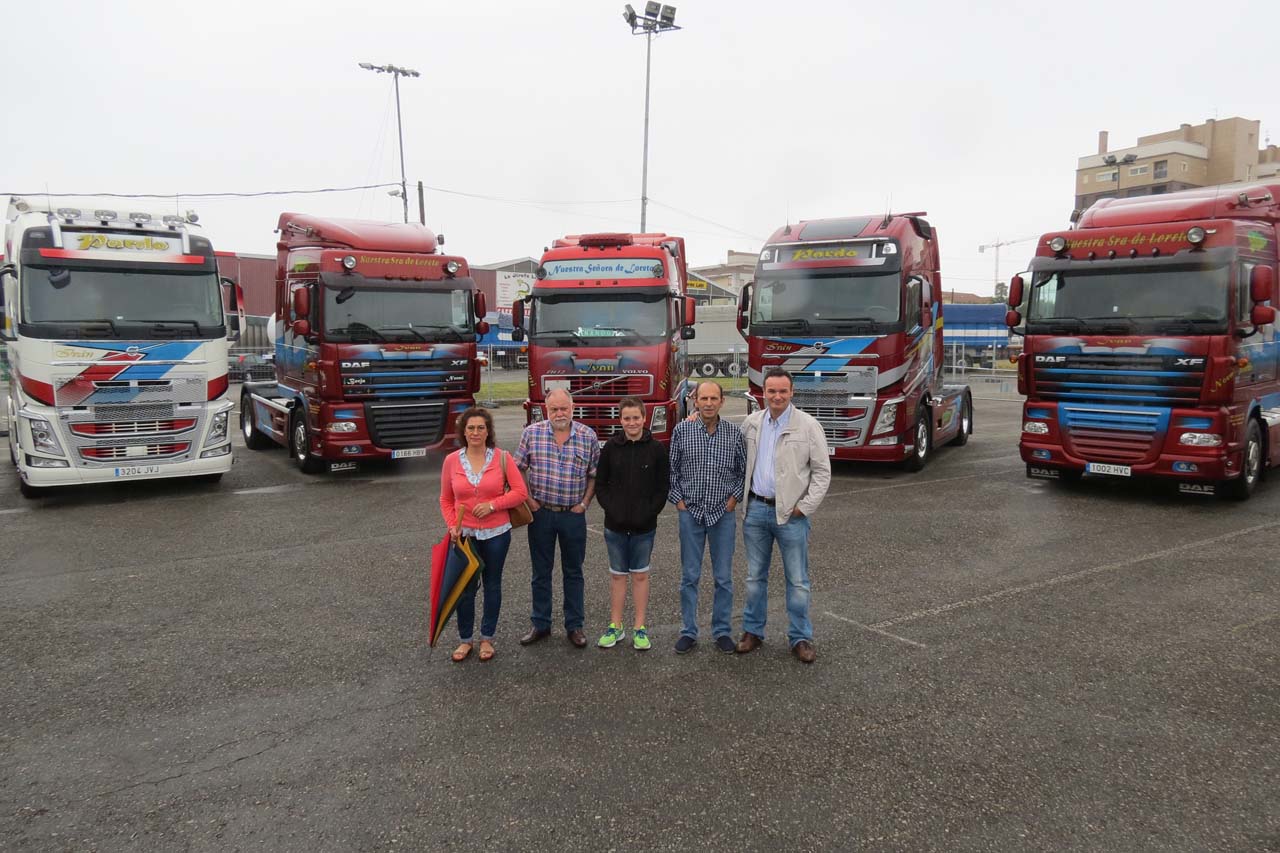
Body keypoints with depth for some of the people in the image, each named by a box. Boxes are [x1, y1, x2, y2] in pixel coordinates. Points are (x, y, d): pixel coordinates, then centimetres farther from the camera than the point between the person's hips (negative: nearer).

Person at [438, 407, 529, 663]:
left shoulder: (502, 458, -6)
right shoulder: (452, 461, -2)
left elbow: (520, 492, -7)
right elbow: (446, 500, 6)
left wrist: (493, 504, -18)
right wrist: (452, 525, -7)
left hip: (496, 534, -1)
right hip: (464, 535, 1)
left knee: (492, 585, 13)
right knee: (464, 588, 4)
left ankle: (487, 638, 28)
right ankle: (464, 640, 23)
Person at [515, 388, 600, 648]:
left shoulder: (588, 436, -3)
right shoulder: (532, 433, -3)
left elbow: (595, 474, 2)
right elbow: (519, 468, 3)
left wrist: (584, 503, -4)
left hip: (573, 515, 0)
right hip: (541, 512, 0)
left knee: (573, 572, 10)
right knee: (541, 572, 11)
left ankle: (574, 626, 21)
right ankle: (540, 625, 23)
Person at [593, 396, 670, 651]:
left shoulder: (656, 449, -4)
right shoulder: (611, 448, -1)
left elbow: (663, 486, -1)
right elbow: (600, 484, 3)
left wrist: (650, 512, -10)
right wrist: (611, 509, -8)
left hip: (644, 525, -1)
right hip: (615, 525, 1)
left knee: (640, 574, 10)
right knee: (617, 574, 11)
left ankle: (640, 628, 20)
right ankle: (615, 626, 23)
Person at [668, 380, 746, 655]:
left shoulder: (734, 433, -1)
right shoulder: (682, 430, -2)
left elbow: (743, 470, 8)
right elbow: (671, 470, 5)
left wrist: (734, 498, -2)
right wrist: (678, 500, -1)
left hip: (723, 513, 0)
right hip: (690, 512, 0)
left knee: (723, 577, 7)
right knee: (689, 576, 7)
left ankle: (722, 631, 20)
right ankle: (689, 631, 19)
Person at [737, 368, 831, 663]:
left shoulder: (808, 426, -6)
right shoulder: (751, 423, 5)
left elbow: (822, 471, -6)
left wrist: (805, 507, -10)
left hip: (790, 514, -3)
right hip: (755, 509, 3)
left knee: (797, 580, 4)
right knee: (755, 577, 13)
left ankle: (800, 638, 16)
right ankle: (752, 631, 25)